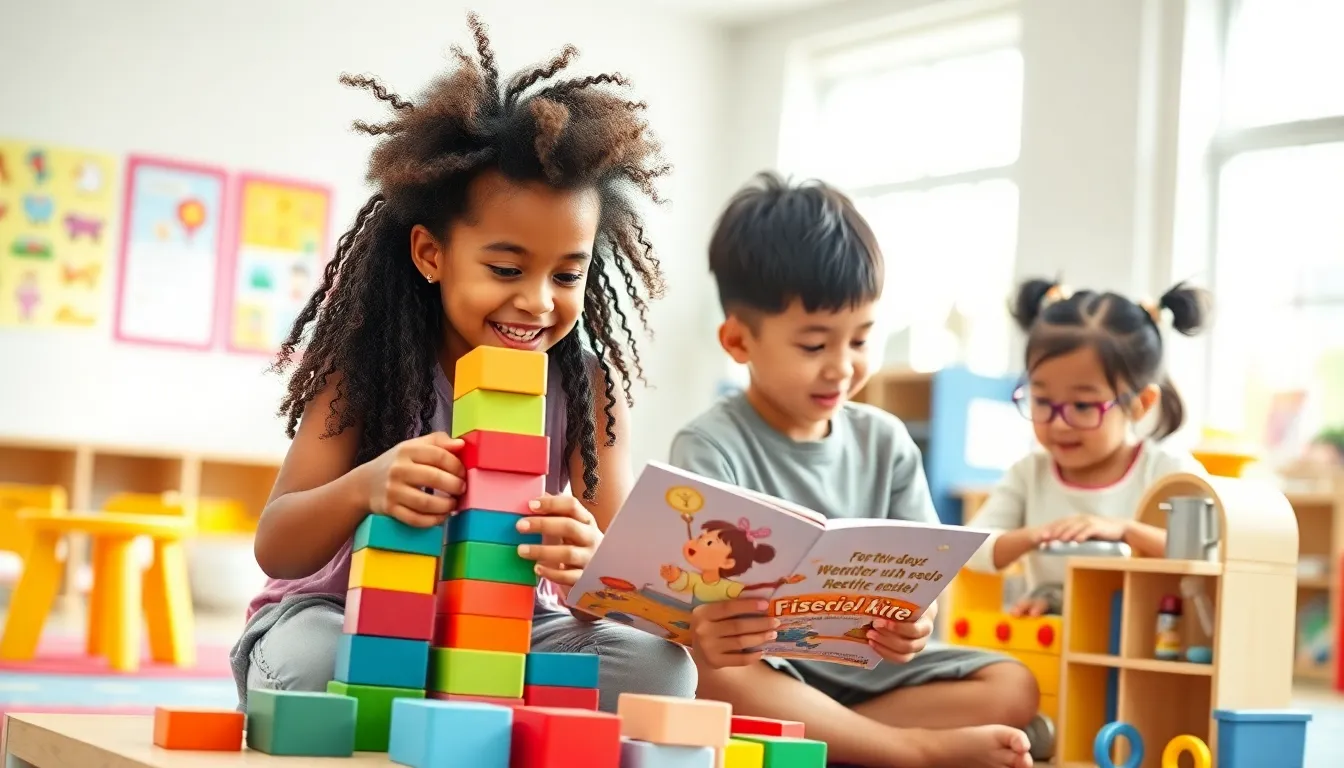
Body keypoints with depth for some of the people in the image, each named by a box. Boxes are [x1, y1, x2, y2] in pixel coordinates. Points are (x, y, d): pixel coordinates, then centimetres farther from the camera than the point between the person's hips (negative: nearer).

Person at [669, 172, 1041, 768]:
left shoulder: (885, 442, 7)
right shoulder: (712, 447, -8)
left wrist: (915, 619, -21)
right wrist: (702, 630, -43)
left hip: (864, 667, 5)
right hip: (763, 667, -5)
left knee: (1012, 688, -11)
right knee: (709, 674, -37)